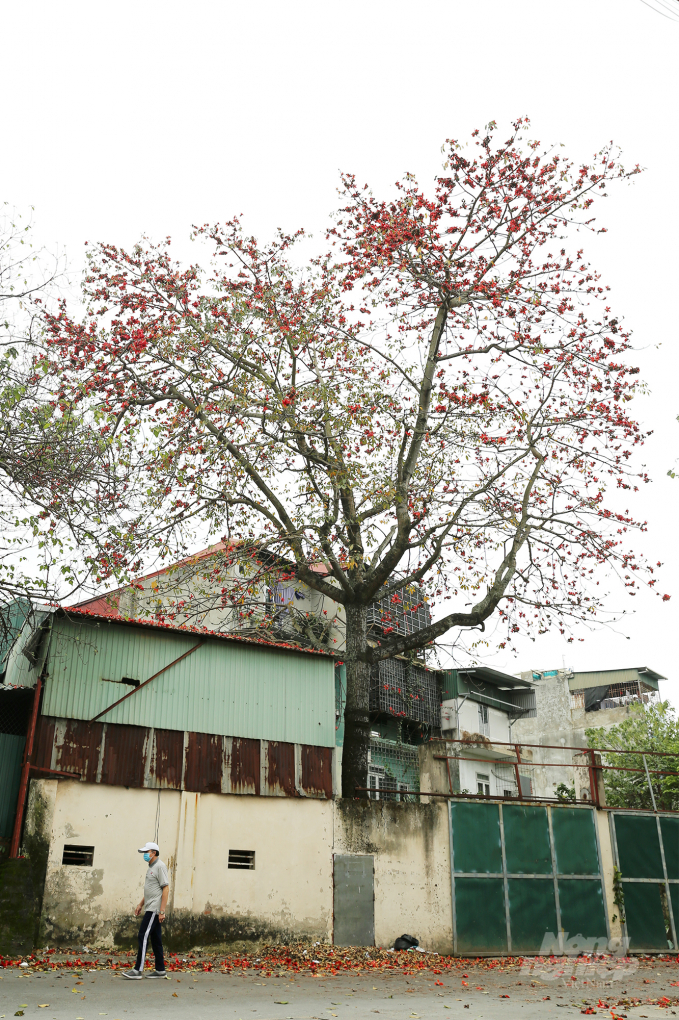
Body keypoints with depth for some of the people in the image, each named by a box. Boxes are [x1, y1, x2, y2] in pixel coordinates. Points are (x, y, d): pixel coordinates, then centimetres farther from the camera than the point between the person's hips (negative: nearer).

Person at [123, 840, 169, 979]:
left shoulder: (160, 866, -13)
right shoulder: (151, 867, 18)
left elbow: (166, 888, -18)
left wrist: (162, 911, -20)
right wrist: (140, 904, 22)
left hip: (155, 910, -10)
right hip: (150, 909, 10)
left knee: (143, 936, -11)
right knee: (155, 938, 10)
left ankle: (138, 970, -9)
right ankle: (160, 970, 15)